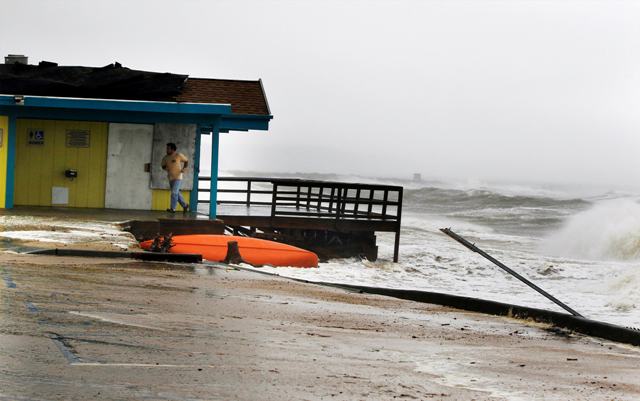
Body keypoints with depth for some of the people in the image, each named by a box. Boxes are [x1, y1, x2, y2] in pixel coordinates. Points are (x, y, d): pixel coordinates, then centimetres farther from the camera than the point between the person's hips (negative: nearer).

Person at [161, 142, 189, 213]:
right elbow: (163, 166, 12)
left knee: (174, 192, -15)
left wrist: (184, 168, -8)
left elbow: (186, 161, 5)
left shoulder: (178, 155, -8)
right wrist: (165, 168, -11)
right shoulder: (165, 158, 3)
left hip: (178, 177, -6)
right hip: (170, 178, 6)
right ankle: (185, 205, 30)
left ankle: (173, 208, -14)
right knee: (176, 193, 13)